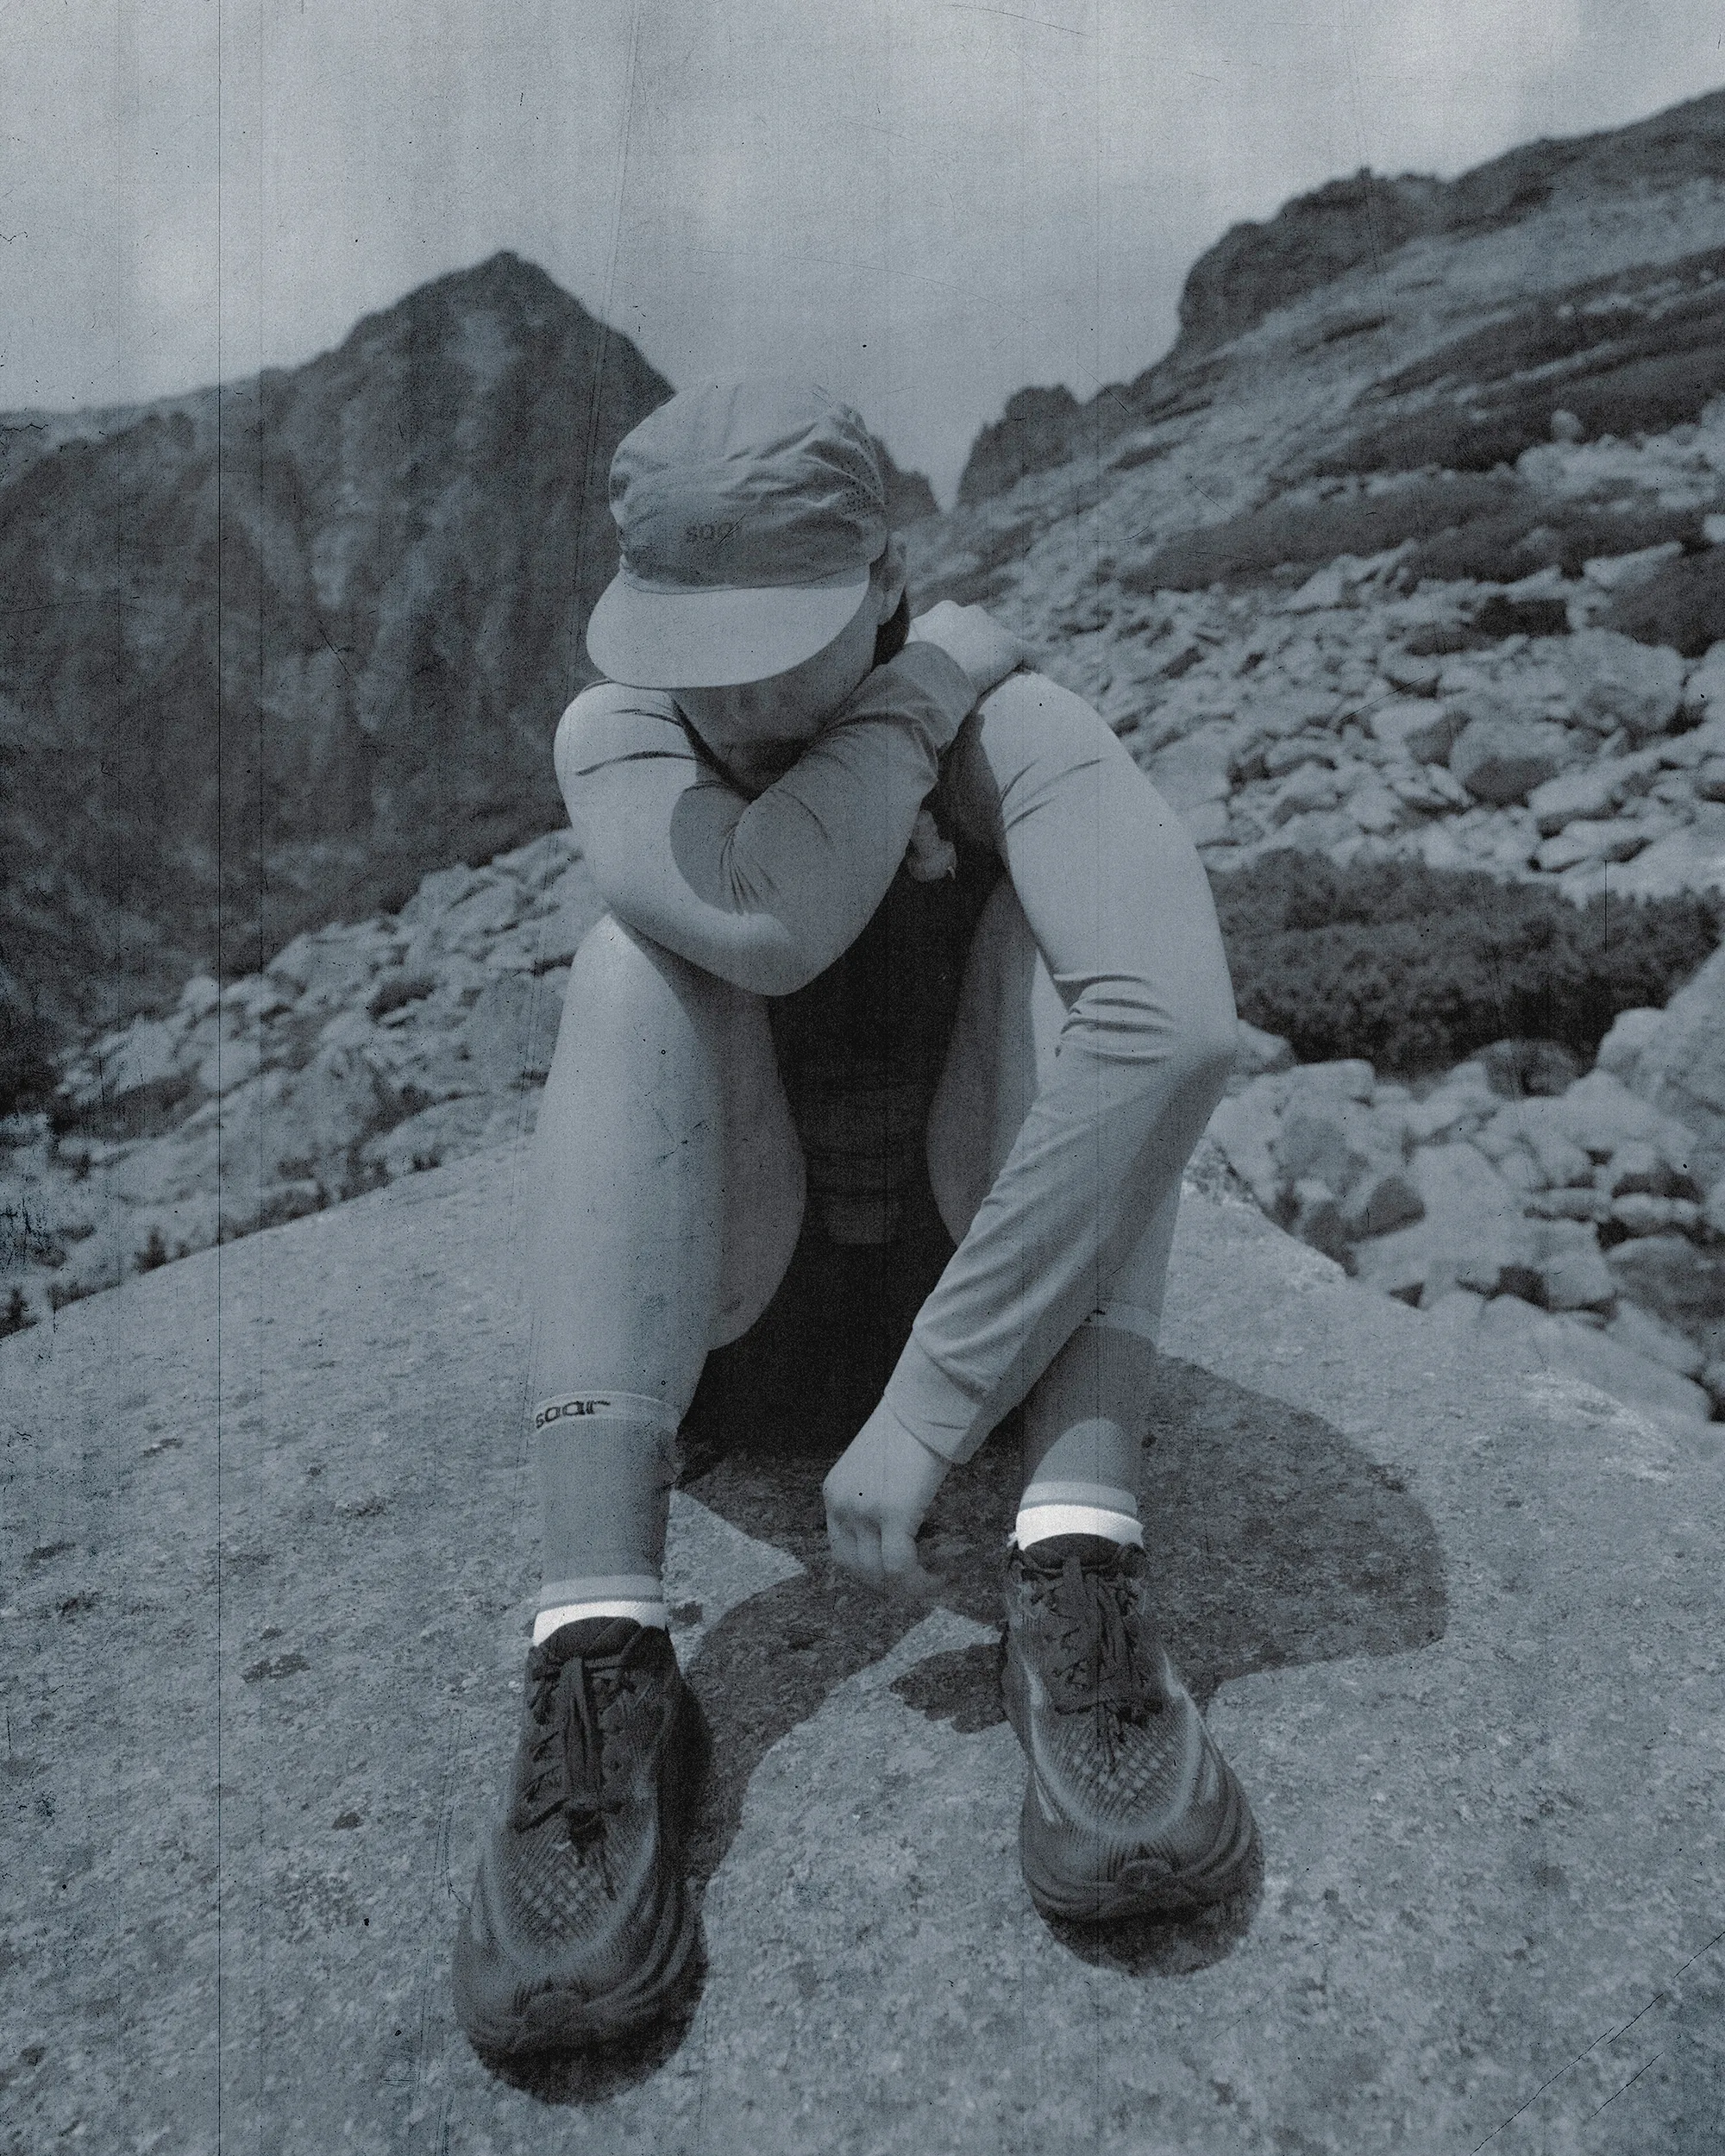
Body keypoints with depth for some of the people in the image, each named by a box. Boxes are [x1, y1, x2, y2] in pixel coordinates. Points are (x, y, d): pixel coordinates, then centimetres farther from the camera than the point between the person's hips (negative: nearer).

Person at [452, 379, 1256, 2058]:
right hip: (732, 1246, 1)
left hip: (996, 1243, 0)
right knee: (637, 961, -29)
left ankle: (1077, 1580, -36)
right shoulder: (612, 734, -15)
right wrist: (940, 667, -24)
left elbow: (1181, 1021, -42)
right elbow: (764, 928, -38)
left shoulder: (1019, 735, -21)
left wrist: (929, 1402, -45)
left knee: (1074, 919, -28)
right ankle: (597, 1661, -38)